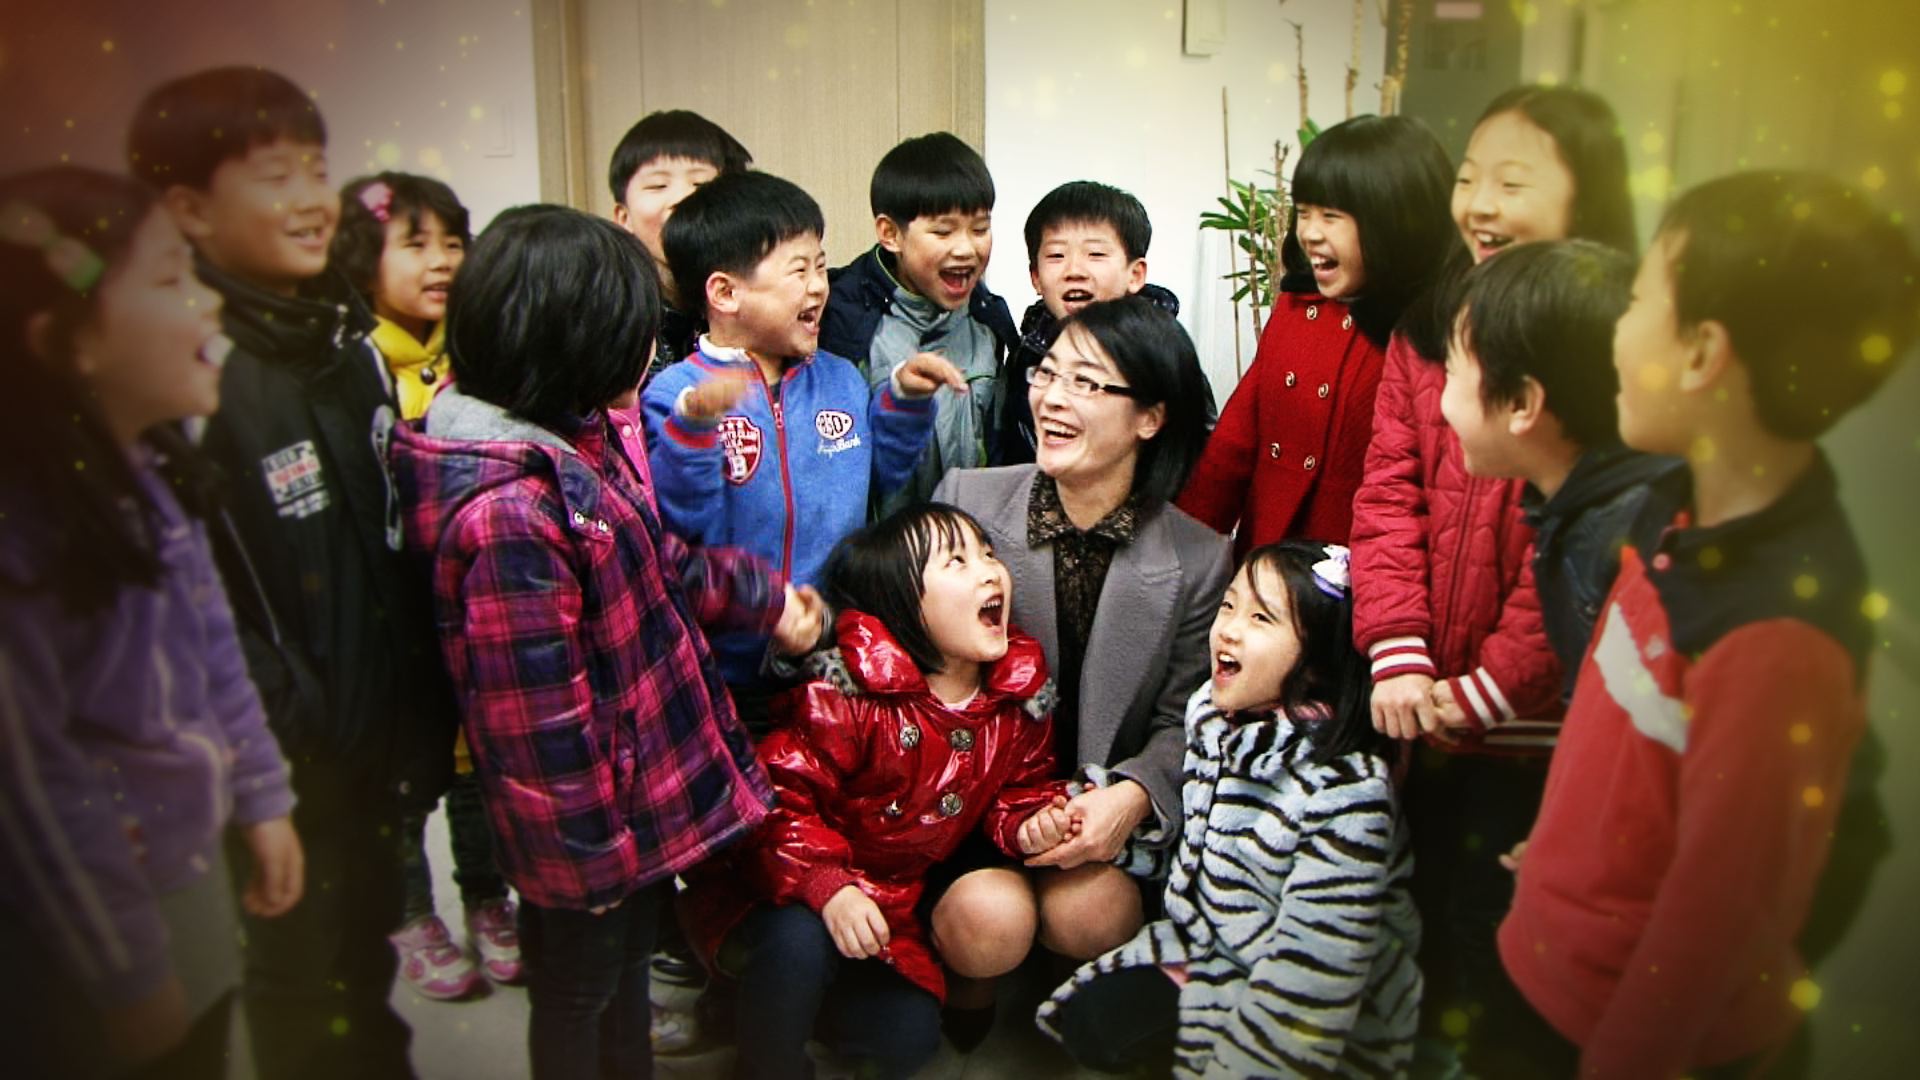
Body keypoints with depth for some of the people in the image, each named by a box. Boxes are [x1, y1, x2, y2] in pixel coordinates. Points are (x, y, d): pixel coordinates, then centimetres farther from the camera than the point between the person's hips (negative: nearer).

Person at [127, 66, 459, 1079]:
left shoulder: (347, 335, 6)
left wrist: (430, 701, 9)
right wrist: (288, 724, -21)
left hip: (388, 727, 7)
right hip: (289, 761, -7)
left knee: (369, 950, 24)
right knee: (304, 992, 13)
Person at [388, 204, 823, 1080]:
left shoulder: (574, 442, -1)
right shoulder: (509, 513, -32)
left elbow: (650, 561, 15)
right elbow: (536, 714, -27)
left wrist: (761, 594, 18)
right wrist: (589, 856, -19)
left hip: (647, 791, 9)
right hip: (587, 838, -9)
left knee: (631, 960, 28)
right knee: (577, 993, 16)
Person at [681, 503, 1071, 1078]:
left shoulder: (1020, 691, -7)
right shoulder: (846, 687, -25)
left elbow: (1021, 786, 9)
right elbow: (782, 794, -26)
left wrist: (1026, 824, -14)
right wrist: (828, 888, -38)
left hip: (891, 907, 5)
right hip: (786, 885, -5)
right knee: (799, 943, -35)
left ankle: (789, 996, 20)